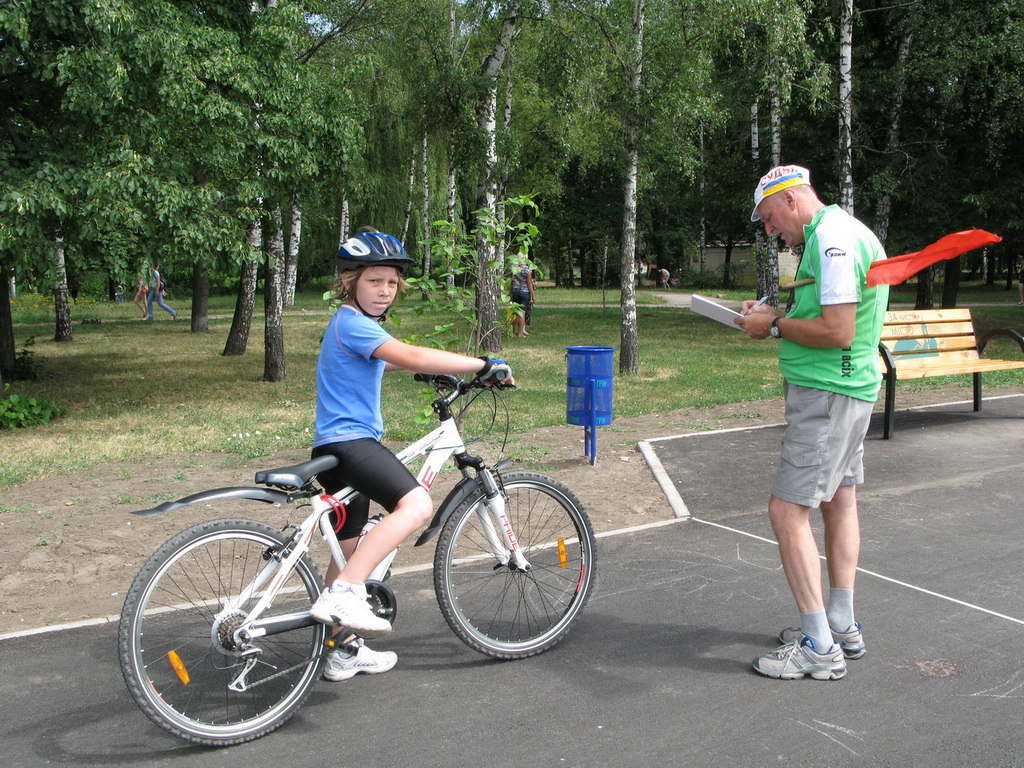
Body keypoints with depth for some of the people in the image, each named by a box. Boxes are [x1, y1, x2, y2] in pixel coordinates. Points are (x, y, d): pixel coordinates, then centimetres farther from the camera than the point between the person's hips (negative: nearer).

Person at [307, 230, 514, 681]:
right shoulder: (352, 323, -14)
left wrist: (453, 373, 32)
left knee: (348, 550, 16)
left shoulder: (357, 324, 18)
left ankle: (345, 652, 27)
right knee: (414, 504, -30)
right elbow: (413, 357, -27)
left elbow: (390, 363, 38)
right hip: (348, 441, -11)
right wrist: (484, 365, -24)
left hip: (340, 446, 11)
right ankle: (342, 595, -31)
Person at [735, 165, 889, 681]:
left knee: (788, 511, -9)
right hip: (849, 387, 11)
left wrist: (776, 325, -12)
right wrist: (778, 315, 9)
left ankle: (819, 647, -3)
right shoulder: (844, 232, 16)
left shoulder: (832, 238, -18)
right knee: (839, 499, 17)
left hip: (826, 392, -11)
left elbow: (838, 332, -25)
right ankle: (842, 627, 29)